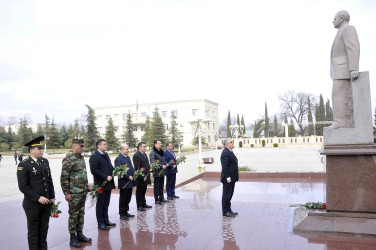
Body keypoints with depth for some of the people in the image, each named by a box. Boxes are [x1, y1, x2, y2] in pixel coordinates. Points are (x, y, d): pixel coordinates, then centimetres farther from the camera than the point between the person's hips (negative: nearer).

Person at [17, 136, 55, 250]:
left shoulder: (45, 162, 7)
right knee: (33, 231, 10)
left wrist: (52, 197, 8)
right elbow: (23, 186, -15)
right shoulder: (23, 165, -12)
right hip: (32, 205, -5)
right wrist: (38, 198, -18)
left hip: (46, 203, 5)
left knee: (44, 229, 16)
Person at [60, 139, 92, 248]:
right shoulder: (68, 159, -15)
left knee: (81, 214, 15)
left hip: (83, 192, 8)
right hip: (74, 193, -8)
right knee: (73, 215, 4)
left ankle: (80, 234, 27)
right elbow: (64, 177, -16)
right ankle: (73, 238, 16)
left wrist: (86, 188, 17)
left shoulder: (81, 158, 10)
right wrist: (66, 193, -16)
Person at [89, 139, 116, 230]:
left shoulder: (106, 155, 13)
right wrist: (106, 177, -21)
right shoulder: (94, 156, -14)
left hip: (108, 183, 8)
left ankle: (106, 220, 29)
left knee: (106, 203, 17)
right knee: (100, 204, 5)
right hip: (101, 184, -8)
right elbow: (94, 170, -21)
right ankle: (100, 223, 15)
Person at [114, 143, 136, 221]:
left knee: (128, 198, 16)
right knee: (123, 199, 5)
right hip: (124, 183, -8)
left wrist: (134, 172, -6)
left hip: (130, 182, 8)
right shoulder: (118, 159, -14)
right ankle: (122, 214, 16)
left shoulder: (128, 158, 12)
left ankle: (126, 212, 29)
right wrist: (128, 177, -19)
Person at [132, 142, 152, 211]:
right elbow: (137, 168, -20)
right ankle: (139, 206, 12)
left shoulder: (145, 155, 15)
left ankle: (143, 204, 28)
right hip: (140, 179, -9)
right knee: (139, 192, 3)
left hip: (145, 177, 9)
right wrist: (143, 176, -21)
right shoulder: (136, 155, -15)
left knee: (143, 192, 18)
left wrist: (149, 169, 9)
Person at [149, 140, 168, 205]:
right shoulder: (152, 153, -13)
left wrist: (165, 164, 6)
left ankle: (161, 198, 27)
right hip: (157, 172, -8)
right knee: (157, 187, 3)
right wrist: (161, 166, -22)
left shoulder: (161, 151, 13)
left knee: (161, 186, 16)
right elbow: (153, 162, -19)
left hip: (162, 172, 8)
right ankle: (156, 200, 12)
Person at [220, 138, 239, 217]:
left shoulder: (230, 152, 15)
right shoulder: (225, 153, -18)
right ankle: (225, 211, 7)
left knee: (229, 194, 16)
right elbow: (224, 167, -22)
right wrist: (227, 177, -24)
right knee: (226, 195, -1)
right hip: (228, 178, -10)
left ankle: (228, 210, 26)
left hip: (232, 178, 10)